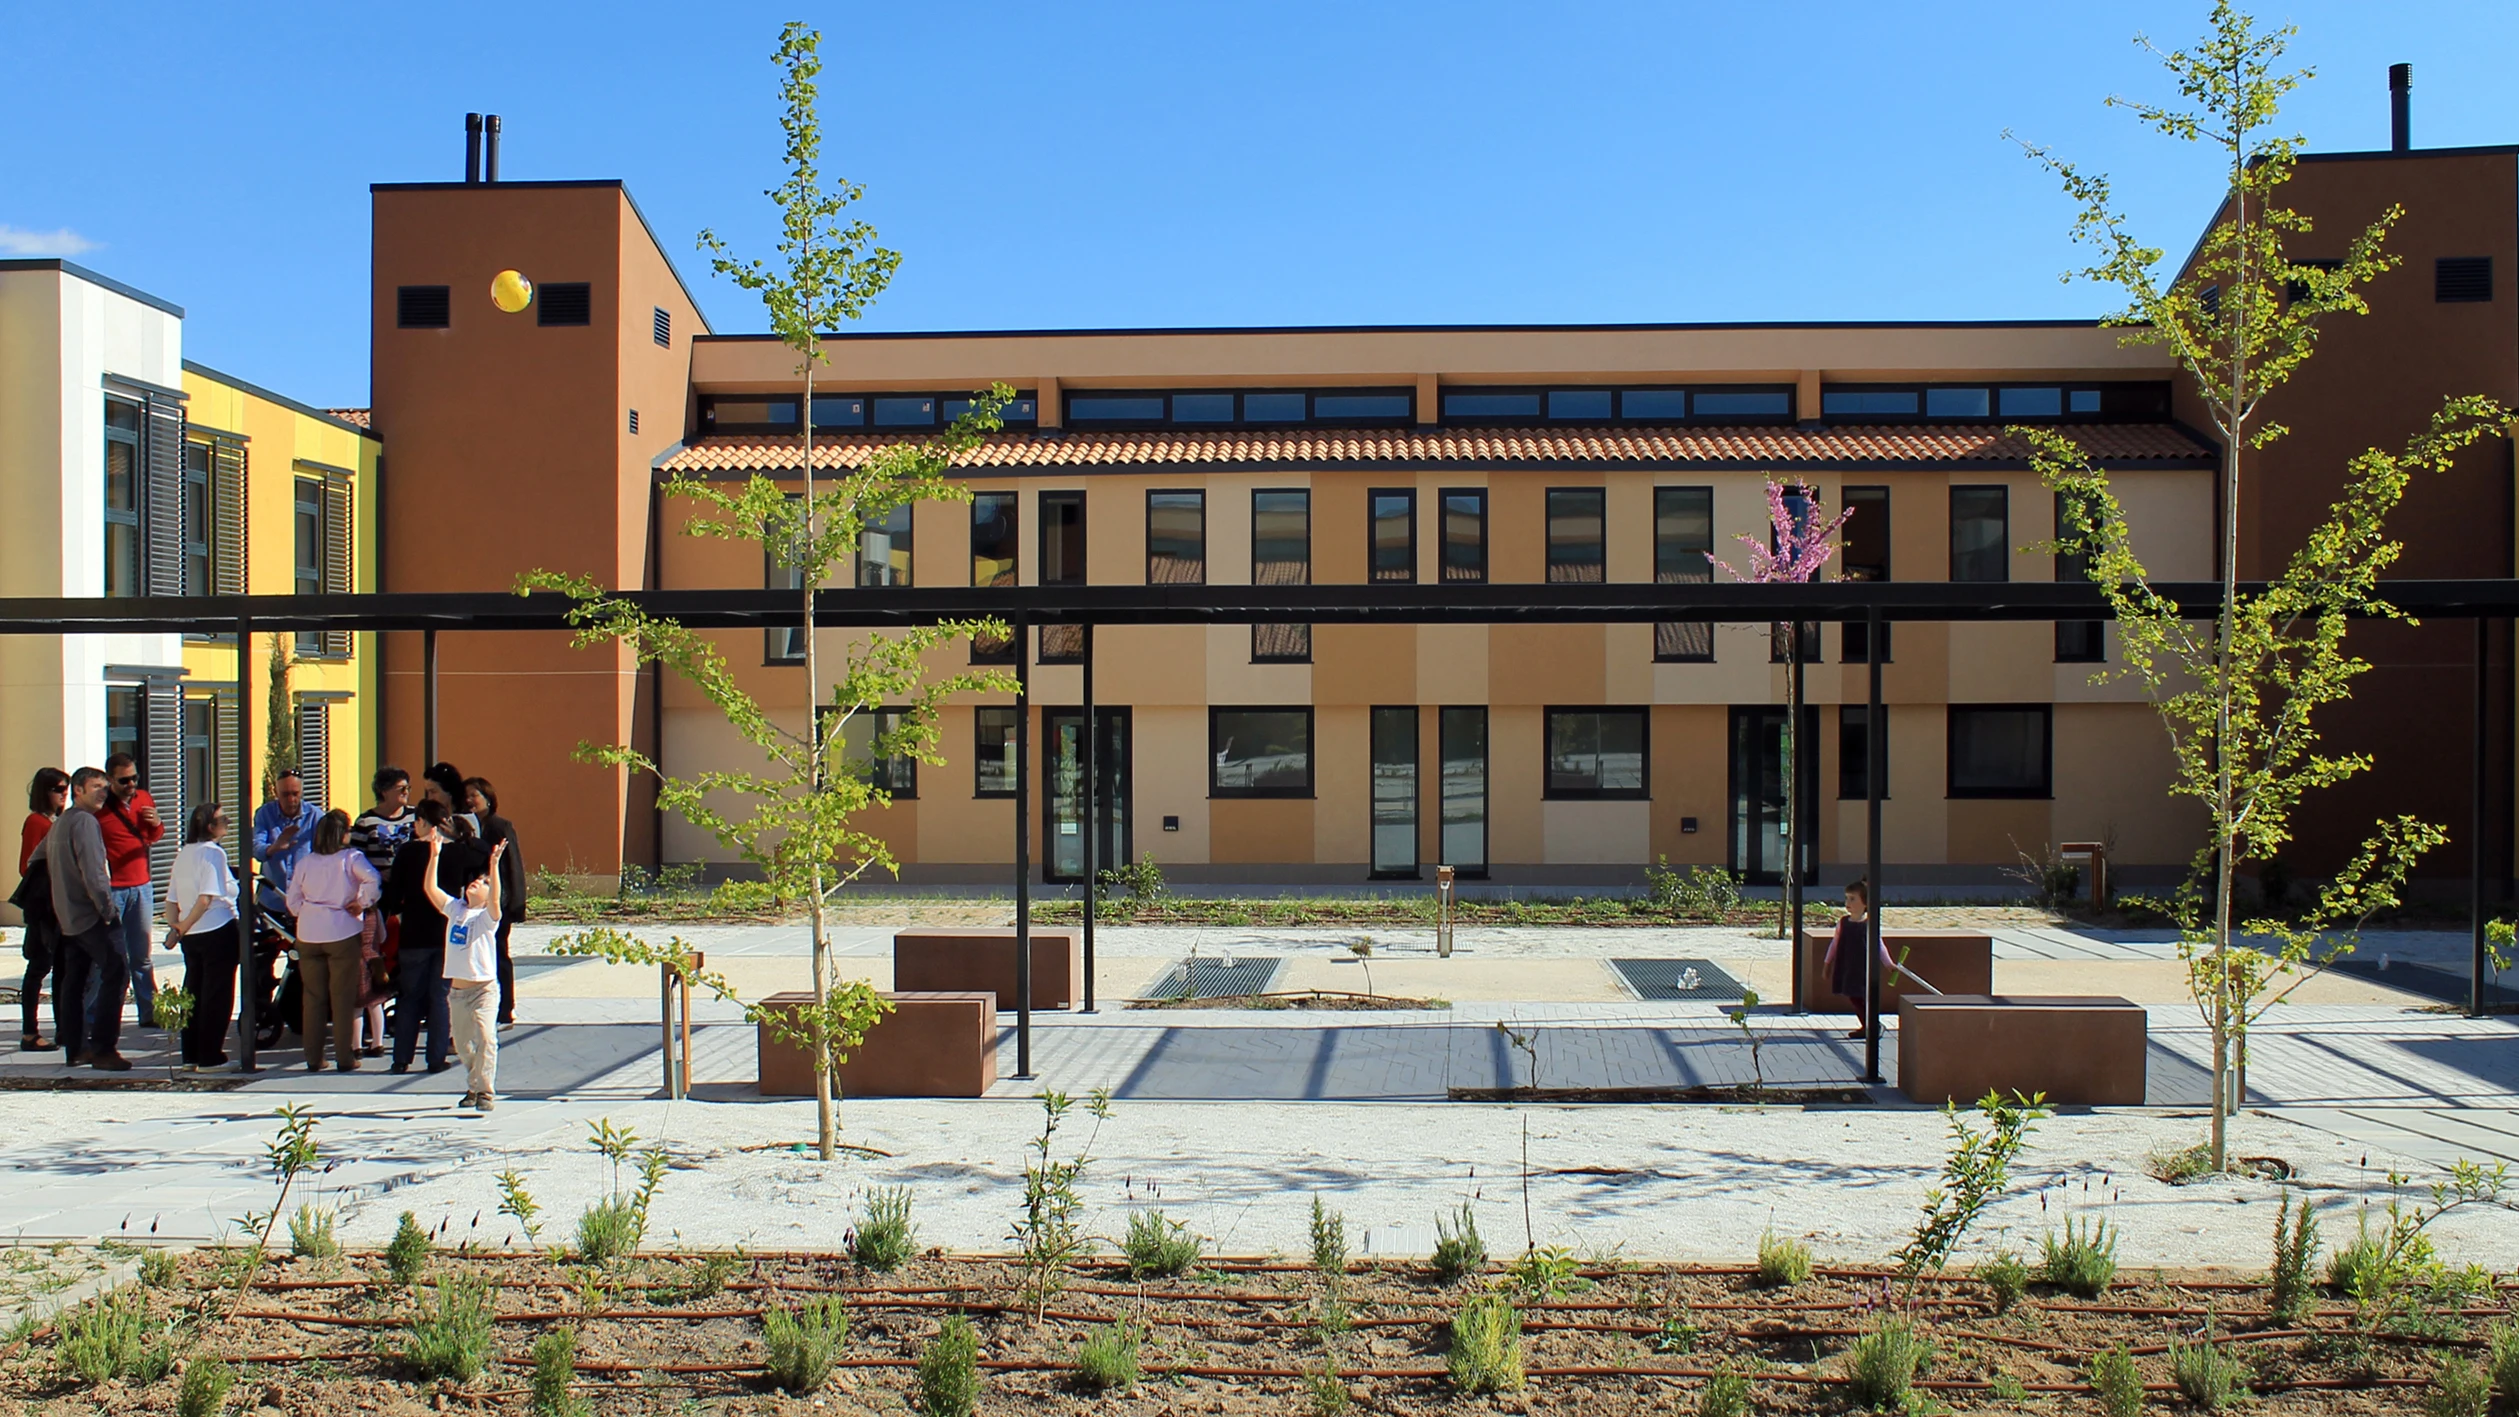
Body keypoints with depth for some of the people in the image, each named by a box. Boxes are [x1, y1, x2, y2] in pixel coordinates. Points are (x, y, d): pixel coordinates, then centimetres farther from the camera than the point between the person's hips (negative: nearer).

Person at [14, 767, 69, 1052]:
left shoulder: (59, 822, 15)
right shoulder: (36, 822, -9)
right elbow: (27, 866, -13)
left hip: (60, 902, 8)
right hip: (41, 902, -8)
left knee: (63, 964, 10)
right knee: (40, 965, -5)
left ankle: (63, 1028, 17)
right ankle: (29, 1034, 0)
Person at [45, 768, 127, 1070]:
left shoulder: (59, 824, 17)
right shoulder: (84, 822, -14)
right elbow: (93, 871, -21)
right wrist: (108, 910, -15)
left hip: (68, 917, 10)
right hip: (91, 916, -10)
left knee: (73, 982, 13)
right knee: (116, 972, -12)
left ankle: (75, 1048, 18)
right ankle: (103, 1049, -16)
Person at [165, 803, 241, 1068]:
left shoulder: (183, 854, 13)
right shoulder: (214, 853, -12)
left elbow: (171, 899, 11)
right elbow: (207, 897, -22)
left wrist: (175, 925, 3)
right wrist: (183, 927, -13)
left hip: (190, 935, 8)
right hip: (218, 931, -8)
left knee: (193, 993, 14)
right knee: (217, 995, -1)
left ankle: (191, 1053, 19)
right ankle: (210, 1055, 0)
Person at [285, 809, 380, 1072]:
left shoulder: (305, 862, 7)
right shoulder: (351, 858, -5)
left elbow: (293, 902, 8)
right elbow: (372, 879, -23)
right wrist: (362, 903, -9)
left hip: (308, 935, 4)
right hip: (342, 933, -3)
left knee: (312, 998, 10)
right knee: (343, 998, 3)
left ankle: (313, 1058, 13)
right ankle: (345, 1058, 5)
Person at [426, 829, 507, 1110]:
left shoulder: (487, 916, -7)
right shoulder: (454, 909, 7)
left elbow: (495, 899, -28)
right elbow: (430, 888, 0)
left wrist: (494, 865, -37)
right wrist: (435, 855, -9)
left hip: (484, 989, -6)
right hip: (457, 990, 6)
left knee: (485, 1037, -19)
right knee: (462, 1043, 14)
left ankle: (486, 1091, -14)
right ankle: (473, 1086, 31)